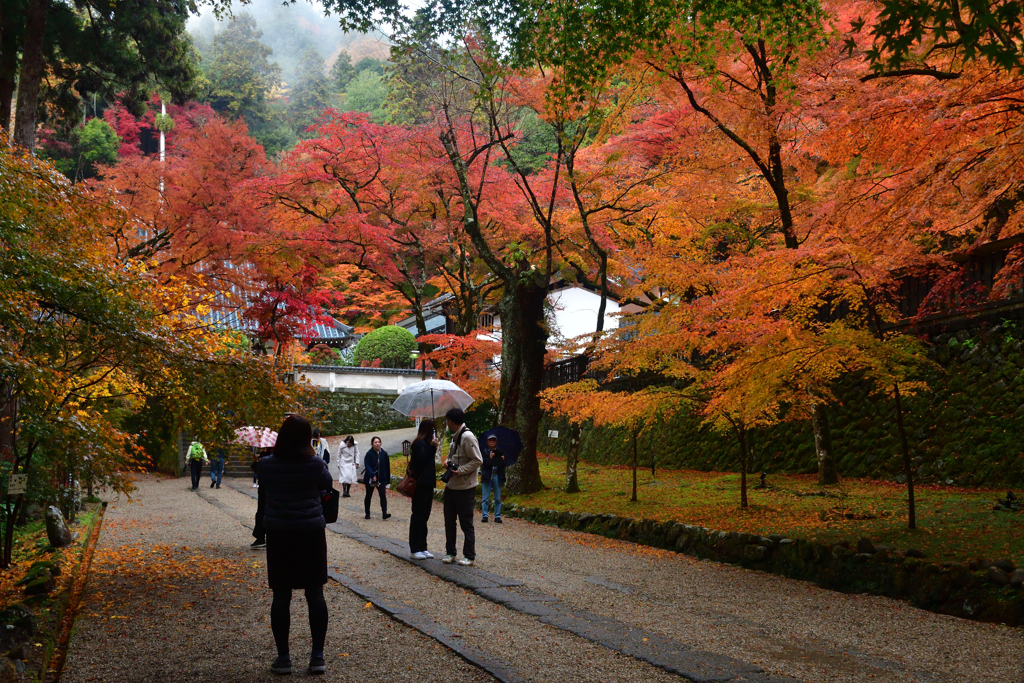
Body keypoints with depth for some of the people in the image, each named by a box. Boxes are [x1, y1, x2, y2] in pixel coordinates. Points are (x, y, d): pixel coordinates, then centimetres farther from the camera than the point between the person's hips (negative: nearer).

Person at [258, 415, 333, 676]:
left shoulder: (267, 465, -6)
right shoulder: (315, 464, -9)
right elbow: (327, 484, 12)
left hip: (279, 534, 0)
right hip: (311, 532, 0)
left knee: (281, 596, 7)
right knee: (315, 594, 7)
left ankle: (283, 657, 10)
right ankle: (318, 655, 9)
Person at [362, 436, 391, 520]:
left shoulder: (384, 454, 1)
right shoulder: (369, 454, -8)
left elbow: (387, 467, 7)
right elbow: (367, 466, -18)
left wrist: (388, 480, 7)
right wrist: (372, 475, -33)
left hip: (381, 479, 1)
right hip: (370, 479, -1)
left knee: (383, 495, -12)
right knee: (368, 496, 10)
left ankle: (384, 514, -17)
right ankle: (367, 513, 24)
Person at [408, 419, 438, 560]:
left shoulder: (426, 443, 16)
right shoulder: (419, 444, -13)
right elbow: (422, 462, -24)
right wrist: (433, 447, -23)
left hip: (426, 484, 10)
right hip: (421, 485, -10)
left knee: (423, 516, 12)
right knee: (418, 516, -5)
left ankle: (422, 547, 17)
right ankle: (415, 549, -1)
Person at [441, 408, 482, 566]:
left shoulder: (467, 437, -16)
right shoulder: (455, 437, 12)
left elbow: (478, 461, -18)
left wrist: (460, 471, -22)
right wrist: (448, 461, 2)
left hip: (465, 488, -9)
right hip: (451, 486, 9)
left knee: (466, 523, 0)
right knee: (449, 520, 13)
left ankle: (469, 556, 10)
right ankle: (450, 552, 24)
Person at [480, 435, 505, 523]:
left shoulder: (500, 452, 10)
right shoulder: (484, 452, 4)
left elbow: (503, 465, 6)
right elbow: (484, 465, -6)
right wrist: (490, 458, -20)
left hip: (497, 477, 2)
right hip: (487, 477, -2)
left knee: (498, 499, 4)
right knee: (485, 498, 0)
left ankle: (497, 516, 9)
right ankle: (485, 516, 6)